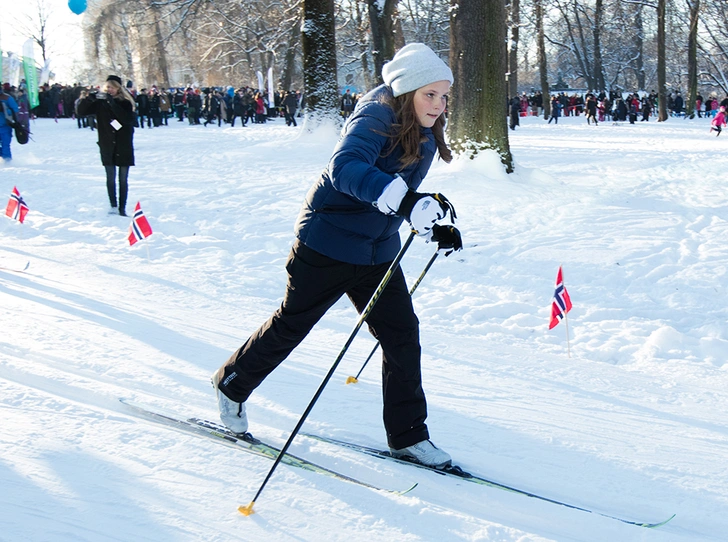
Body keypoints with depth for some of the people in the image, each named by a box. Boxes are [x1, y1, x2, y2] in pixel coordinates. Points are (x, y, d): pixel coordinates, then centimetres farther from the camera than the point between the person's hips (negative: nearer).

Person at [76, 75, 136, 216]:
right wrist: (91, 97, -22)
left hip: (124, 147, -1)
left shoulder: (125, 103, -3)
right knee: (111, 178, 3)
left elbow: (128, 118, -21)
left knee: (123, 179, 4)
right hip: (108, 146, 1)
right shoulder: (100, 102, 2)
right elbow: (81, 111, -5)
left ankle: (122, 208, 10)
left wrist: (112, 103, -26)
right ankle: (113, 206, 10)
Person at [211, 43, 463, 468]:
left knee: (402, 336, 3)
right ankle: (232, 384, 34)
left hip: (378, 253, 7)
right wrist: (405, 198, -56)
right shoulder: (376, 118, -21)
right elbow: (346, 168, -42)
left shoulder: (426, 134, 4)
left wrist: (434, 226, 6)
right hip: (328, 245, -7)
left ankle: (408, 435, 16)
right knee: (291, 325, 9)